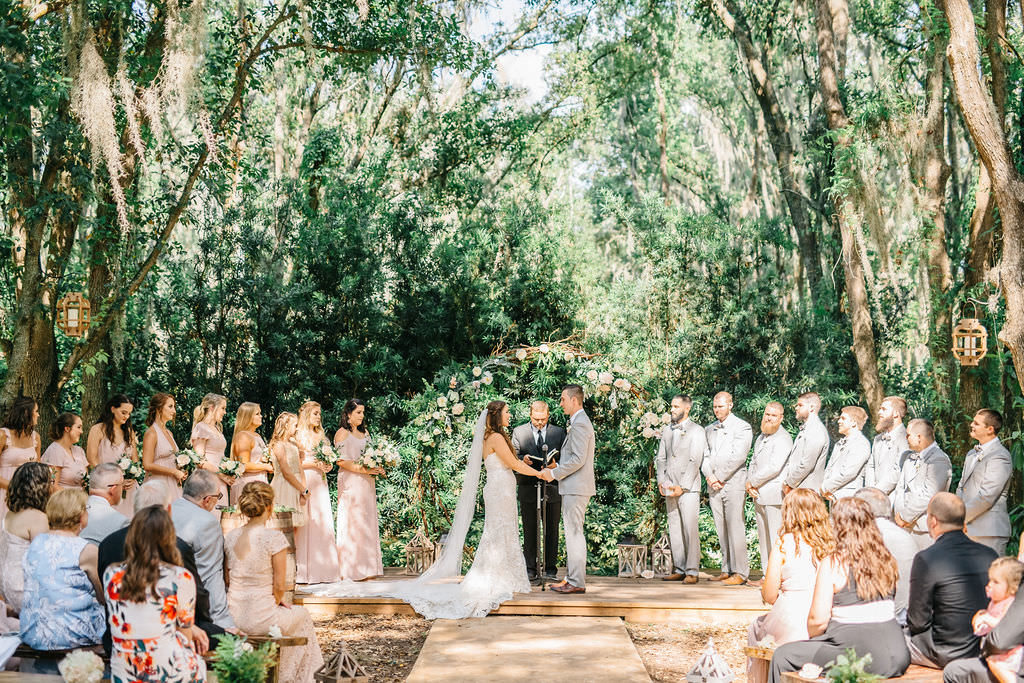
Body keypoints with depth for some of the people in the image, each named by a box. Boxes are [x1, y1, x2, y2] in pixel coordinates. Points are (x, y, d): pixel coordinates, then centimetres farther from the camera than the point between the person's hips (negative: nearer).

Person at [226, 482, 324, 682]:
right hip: (260, 620, -6)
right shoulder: (274, 538, -16)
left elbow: (228, 579, 10)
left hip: (233, 617, 6)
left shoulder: (231, 536, 0)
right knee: (301, 615, 27)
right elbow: (279, 587, -13)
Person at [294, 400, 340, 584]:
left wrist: (327, 465, 3)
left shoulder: (321, 436, 19)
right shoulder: (298, 436, -2)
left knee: (324, 522, 2)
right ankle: (305, 571, -8)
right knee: (306, 522, -9)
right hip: (304, 481, -7)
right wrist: (313, 463, -12)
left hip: (320, 482, 7)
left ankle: (323, 569, 4)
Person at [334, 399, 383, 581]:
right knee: (352, 522, -8)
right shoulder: (342, 433, -4)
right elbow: (341, 461, -12)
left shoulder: (365, 433, 17)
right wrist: (363, 469, -18)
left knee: (368, 522, 5)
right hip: (350, 481, -7)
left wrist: (376, 469, 2)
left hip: (366, 482, 7)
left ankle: (366, 567, 9)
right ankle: (350, 569, -5)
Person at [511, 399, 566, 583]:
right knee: (529, 531, 3)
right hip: (528, 489, -1)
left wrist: (554, 465, -15)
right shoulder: (518, 432, 6)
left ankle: (550, 569, 13)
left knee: (552, 531, 5)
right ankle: (530, 569, 10)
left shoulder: (559, 432, 7)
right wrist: (522, 459, -17)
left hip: (552, 488, 1)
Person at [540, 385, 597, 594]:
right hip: (574, 487, 11)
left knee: (574, 533, -7)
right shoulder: (579, 422, 18)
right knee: (573, 533, 14)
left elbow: (578, 459, -22)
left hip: (575, 488, -11)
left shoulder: (579, 424, -16)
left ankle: (576, 582, -4)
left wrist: (554, 474, -14)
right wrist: (557, 468, 13)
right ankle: (573, 578, 20)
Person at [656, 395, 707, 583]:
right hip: (670, 488, 6)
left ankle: (692, 571, -7)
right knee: (674, 529, 6)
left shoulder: (696, 431, -1)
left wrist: (682, 487, -13)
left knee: (690, 528, -9)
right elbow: (660, 458, 16)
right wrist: (661, 481, 0)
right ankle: (679, 569, 11)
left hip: (688, 488, -6)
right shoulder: (667, 431, 17)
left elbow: (695, 461, -8)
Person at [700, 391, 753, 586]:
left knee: (735, 528, -8)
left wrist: (720, 478, -8)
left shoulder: (742, 427, -1)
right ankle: (727, 570, 11)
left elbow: (737, 457, -9)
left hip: (733, 483, -5)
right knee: (721, 529, 6)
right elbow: (705, 456, 12)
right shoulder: (709, 429, 18)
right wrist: (710, 477, -4)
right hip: (714, 485, 5)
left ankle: (740, 572, -5)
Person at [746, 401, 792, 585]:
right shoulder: (761, 437, 18)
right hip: (759, 495, 9)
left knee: (776, 537, -7)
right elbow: (753, 462, 21)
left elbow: (774, 467, -19)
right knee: (763, 537, 12)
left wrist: (753, 482, -9)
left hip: (775, 495, -9)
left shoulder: (783, 439, -11)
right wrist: (750, 484, 3)